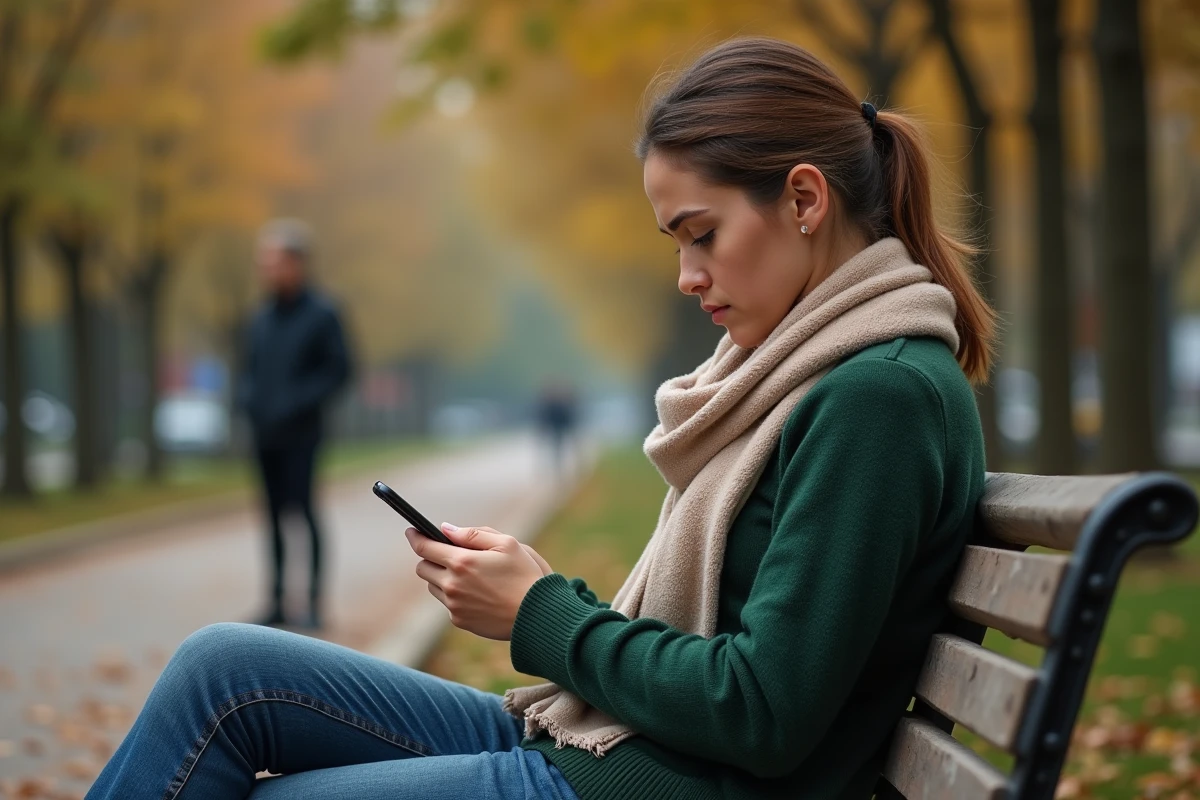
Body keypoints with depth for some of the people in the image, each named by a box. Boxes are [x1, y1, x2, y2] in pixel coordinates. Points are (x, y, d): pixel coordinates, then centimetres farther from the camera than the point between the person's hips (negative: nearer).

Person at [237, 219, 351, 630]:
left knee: (301, 509, -9)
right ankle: (276, 600, 11)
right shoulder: (261, 320, 13)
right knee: (273, 515, 6)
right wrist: (248, 400, 0)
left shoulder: (321, 314, -5)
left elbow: (338, 369, -7)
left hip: (300, 434, -5)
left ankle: (314, 602, -3)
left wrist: (297, 404, -15)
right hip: (264, 434, 6)